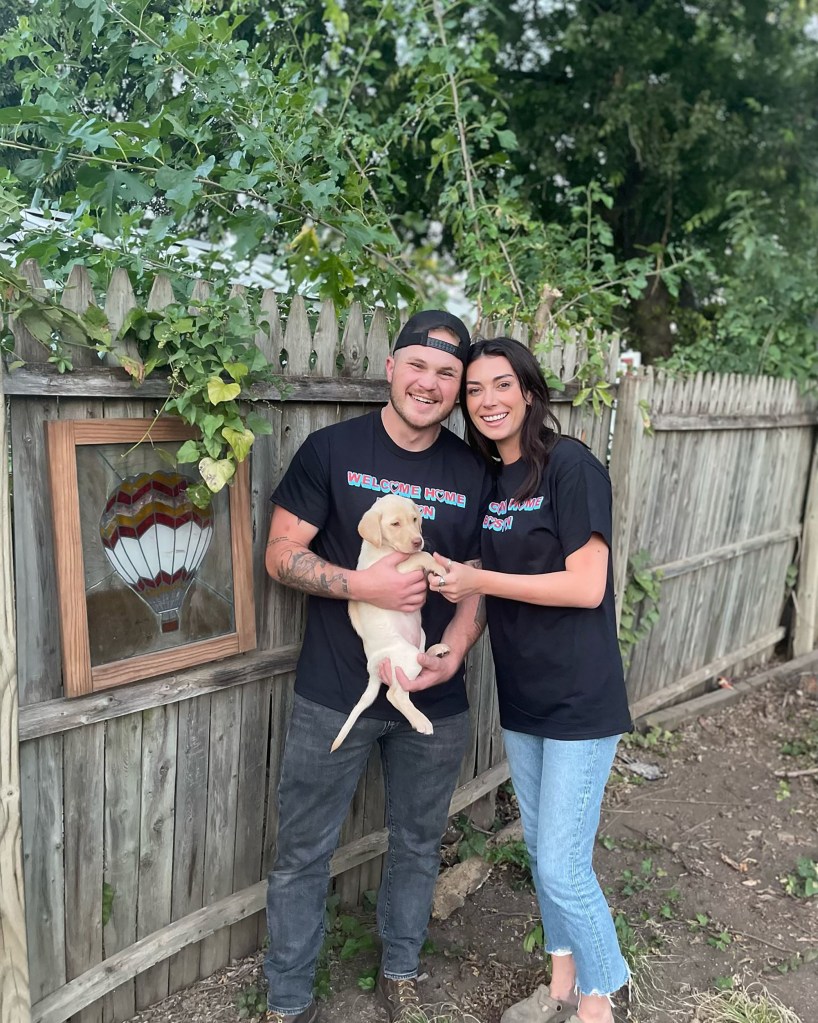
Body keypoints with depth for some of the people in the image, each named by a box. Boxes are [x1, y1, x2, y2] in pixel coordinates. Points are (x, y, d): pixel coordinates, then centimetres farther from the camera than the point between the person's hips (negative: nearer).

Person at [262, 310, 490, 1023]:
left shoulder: (473, 474, 1)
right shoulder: (332, 450, -7)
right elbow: (281, 554, -7)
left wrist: (454, 652, -12)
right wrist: (365, 584, -22)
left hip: (435, 700, 3)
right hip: (333, 697, -2)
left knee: (418, 844, 20)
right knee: (304, 853, 11)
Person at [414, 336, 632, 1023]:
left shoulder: (570, 465, -15)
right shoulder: (491, 482, 7)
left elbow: (586, 587, -20)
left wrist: (481, 580, -16)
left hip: (579, 700, -7)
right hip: (521, 697, 7)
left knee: (563, 867, 0)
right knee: (540, 848, 20)